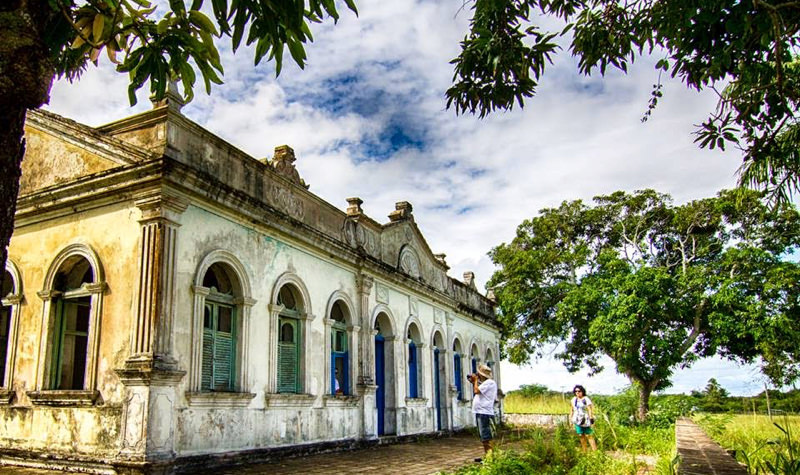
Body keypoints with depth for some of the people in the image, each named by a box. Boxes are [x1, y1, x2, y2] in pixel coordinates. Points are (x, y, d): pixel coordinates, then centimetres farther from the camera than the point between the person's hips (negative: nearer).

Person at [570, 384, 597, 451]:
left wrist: (591, 420, -15)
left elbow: (590, 410, -11)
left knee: (589, 436, -7)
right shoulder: (573, 400, 8)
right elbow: (571, 410, 16)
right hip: (577, 421, 5)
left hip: (585, 420, -5)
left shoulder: (586, 399, -8)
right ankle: (584, 452, 17)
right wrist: (571, 419, 15)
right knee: (581, 436, 8)